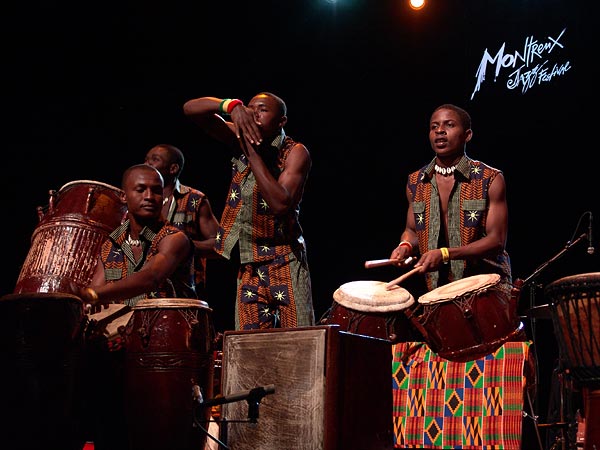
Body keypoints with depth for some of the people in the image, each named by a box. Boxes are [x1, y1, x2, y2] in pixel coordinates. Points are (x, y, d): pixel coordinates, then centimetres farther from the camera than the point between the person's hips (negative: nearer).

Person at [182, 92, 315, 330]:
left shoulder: (295, 153, -10)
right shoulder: (241, 140, 2)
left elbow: (281, 204, -27)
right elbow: (190, 108, -5)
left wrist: (252, 153, -24)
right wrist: (232, 105, -24)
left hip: (286, 265, -4)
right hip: (248, 267, 4)